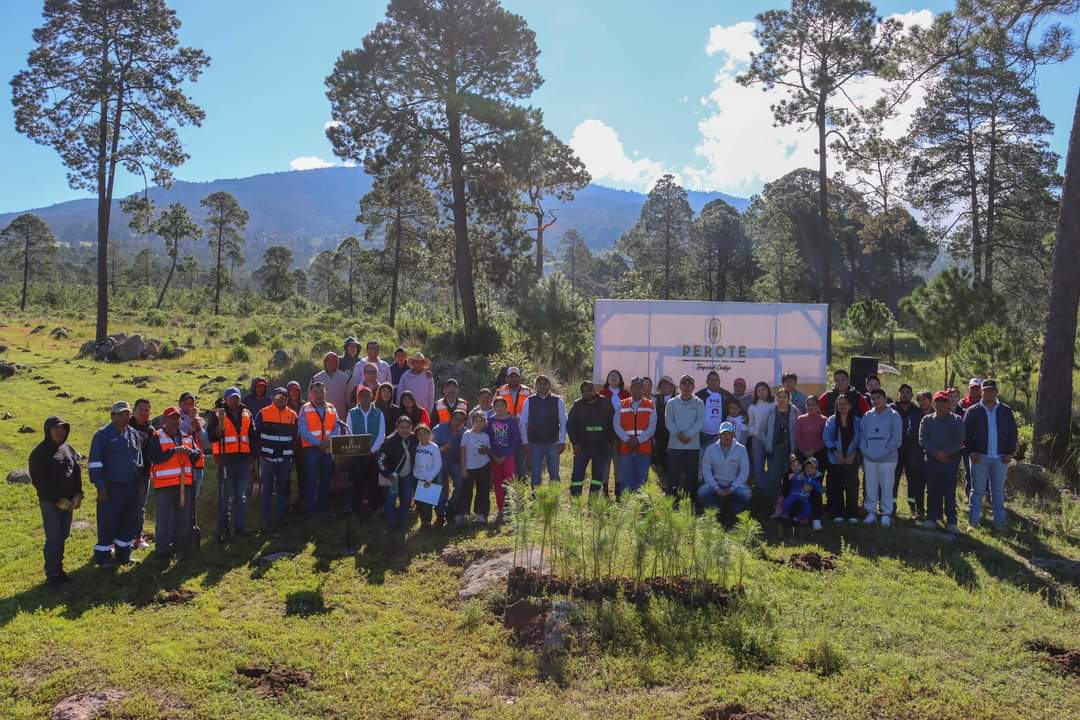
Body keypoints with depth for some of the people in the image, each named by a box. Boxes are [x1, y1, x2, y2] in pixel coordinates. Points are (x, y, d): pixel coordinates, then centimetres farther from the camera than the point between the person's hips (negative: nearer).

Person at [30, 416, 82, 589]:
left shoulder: (68, 449, 8)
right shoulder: (39, 453, -9)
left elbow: (77, 472, 12)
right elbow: (38, 481, -12)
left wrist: (78, 495, -1)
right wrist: (58, 500, -15)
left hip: (68, 501, 6)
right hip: (50, 502, -6)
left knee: (63, 536, 11)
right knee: (53, 538, -7)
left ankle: (59, 569, 21)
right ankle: (51, 575, -1)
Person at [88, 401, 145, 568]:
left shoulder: (134, 434, 10)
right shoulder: (103, 434, -8)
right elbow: (95, 462, -10)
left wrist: (138, 481, 18)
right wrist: (100, 486, -14)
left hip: (131, 486, 6)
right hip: (111, 487, -6)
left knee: (130, 520, 10)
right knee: (107, 522, -1)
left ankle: (123, 554, 23)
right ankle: (103, 557, 10)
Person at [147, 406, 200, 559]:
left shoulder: (187, 437, 14)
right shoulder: (157, 437, -4)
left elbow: (197, 454, 9)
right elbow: (154, 458, -17)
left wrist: (190, 452, -13)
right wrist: (174, 451, -22)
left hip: (185, 483, 5)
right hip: (164, 484, -5)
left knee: (184, 518, 11)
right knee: (163, 518, 0)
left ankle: (181, 548, 23)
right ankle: (163, 550, 9)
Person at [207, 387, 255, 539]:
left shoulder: (247, 414, 12)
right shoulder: (217, 414, 0)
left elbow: (252, 435, 19)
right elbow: (211, 436, -6)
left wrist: (252, 455, 13)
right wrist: (220, 427, -25)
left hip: (243, 460, 4)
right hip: (226, 460, -4)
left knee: (241, 496, 10)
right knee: (225, 496, -1)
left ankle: (240, 527, 18)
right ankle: (223, 530, 5)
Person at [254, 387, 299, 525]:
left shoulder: (293, 415, 6)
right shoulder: (263, 414, -2)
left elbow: (295, 436, 10)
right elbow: (256, 434, 1)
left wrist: (293, 453, 5)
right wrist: (259, 452, -3)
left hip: (286, 458, 3)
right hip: (268, 457, -3)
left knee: (283, 487, 10)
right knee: (267, 487, 3)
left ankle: (280, 515, 19)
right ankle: (266, 517, 10)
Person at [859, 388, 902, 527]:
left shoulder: (893, 415, -2)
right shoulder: (867, 416, 9)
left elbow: (896, 438, -7)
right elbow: (862, 435, 9)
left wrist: (883, 451, -14)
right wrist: (865, 450, -6)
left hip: (887, 458, -3)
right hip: (869, 458, 3)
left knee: (887, 487, 2)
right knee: (870, 487, 8)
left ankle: (886, 514, 11)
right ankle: (871, 512, 18)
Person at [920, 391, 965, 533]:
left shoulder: (957, 420, 4)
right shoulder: (926, 420, 8)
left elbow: (959, 441, -4)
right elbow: (922, 440, 0)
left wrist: (946, 452, -14)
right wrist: (936, 453, -12)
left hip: (950, 460, -2)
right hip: (932, 460, 2)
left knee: (950, 492, -2)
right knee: (932, 491, 6)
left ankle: (951, 522, 2)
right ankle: (931, 519, 13)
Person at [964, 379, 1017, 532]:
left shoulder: (1006, 411, 6)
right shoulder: (973, 411, 0)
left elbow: (1012, 433, 8)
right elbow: (966, 433, -1)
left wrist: (1010, 453, 0)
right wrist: (971, 452, -10)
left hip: (1000, 458, 2)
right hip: (979, 457, -2)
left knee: (998, 491, 8)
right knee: (977, 490, 3)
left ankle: (1000, 522, 15)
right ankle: (973, 522, 7)